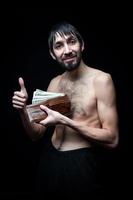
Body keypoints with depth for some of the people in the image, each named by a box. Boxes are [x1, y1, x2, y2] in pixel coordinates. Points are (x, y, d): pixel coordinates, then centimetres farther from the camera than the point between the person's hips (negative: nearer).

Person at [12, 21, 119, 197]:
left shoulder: (101, 79, -11)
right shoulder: (54, 83, 6)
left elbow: (112, 140, -14)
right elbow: (37, 135, 9)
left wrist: (65, 121, -21)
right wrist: (23, 111, -10)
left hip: (80, 164, -5)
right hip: (48, 162, 6)